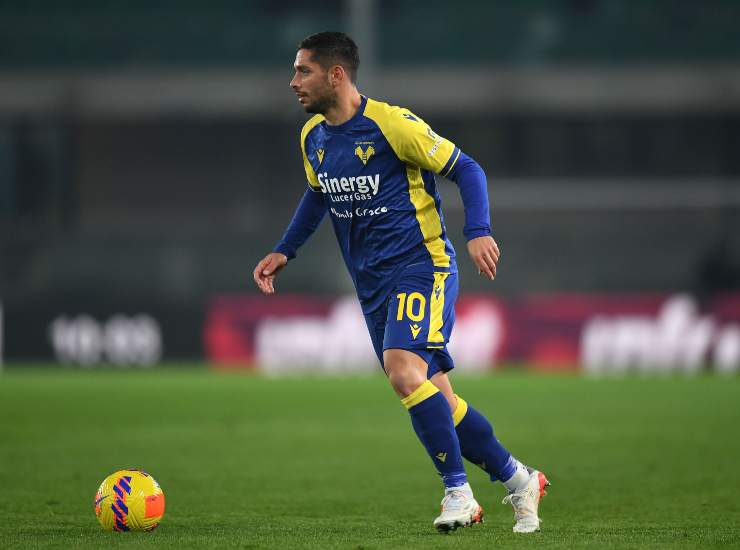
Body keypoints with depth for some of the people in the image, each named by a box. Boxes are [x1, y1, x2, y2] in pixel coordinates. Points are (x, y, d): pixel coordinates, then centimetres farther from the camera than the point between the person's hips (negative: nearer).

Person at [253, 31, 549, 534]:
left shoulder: (392, 124, -15)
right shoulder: (313, 138, 7)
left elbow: (465, 169, -10)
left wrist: (478, 232, -22)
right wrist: (284, 252, 19)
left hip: (422, 267, -7)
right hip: (372, 283, 7)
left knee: (403, 369, -27)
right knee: (436, 400, 5)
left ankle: (458, 490, -16)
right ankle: (519, 480, 20)